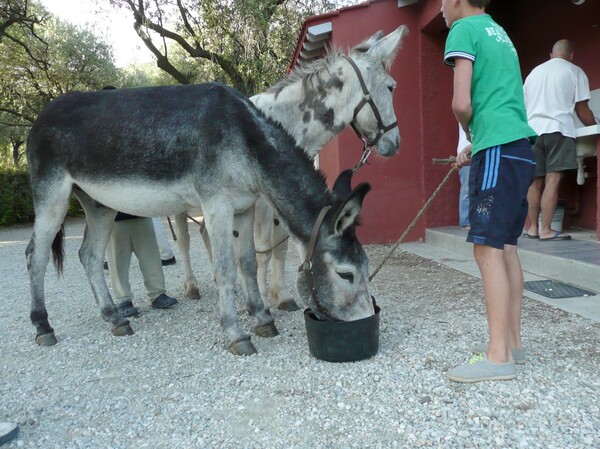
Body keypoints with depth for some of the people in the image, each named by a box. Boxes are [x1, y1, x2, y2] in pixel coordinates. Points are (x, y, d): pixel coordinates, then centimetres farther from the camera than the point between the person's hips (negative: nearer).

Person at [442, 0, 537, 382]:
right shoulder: (500, 34, 25)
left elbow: (462, 104, -12)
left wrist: (472, 136, 6)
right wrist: (477, 145, 23)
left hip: (499, 150, -9)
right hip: (520, 149, 9)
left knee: (488, 248, -11)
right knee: (506, 246, 11)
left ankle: (499, 357, -9)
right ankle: (512, 339, 18)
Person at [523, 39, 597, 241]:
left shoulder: (534, 72, 23)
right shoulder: (574, 72, 8)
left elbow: (524, 106, 25)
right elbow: (582, 110, 7)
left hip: (532, 130, 5)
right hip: (557, 129, -5)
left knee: (535, 181, 5)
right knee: (553, 181, -9)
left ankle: (532, 228, 6)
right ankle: (546, 230, -12)